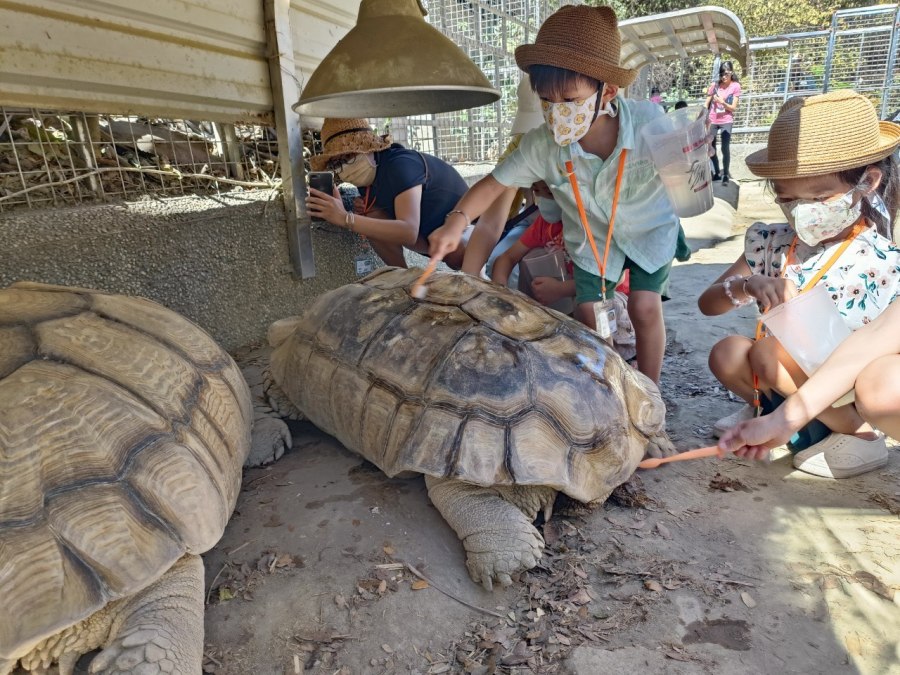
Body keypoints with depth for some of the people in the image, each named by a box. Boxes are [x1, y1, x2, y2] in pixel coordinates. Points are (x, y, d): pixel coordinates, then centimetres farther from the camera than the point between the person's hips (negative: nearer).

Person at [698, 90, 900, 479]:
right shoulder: (773, 243, -6)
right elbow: (707, 304, -9)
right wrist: (745, 286, -29)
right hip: (781, 383, 5)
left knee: (767, 352, -27)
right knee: (726, 353, -19)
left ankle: (860, 436, -7)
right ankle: (770, 410, 10)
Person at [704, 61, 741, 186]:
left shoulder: (736, 86, -6)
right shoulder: (714, 85, -2)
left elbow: (733, 107, -7)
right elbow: (706, 104, 3)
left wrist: (723, 102, -22)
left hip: (726, 121, -2)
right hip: (712, 121, 3)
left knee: (725, 149, -10)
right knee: (710, 148, 7)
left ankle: (725, 175, 4)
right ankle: (716, 173, 23)